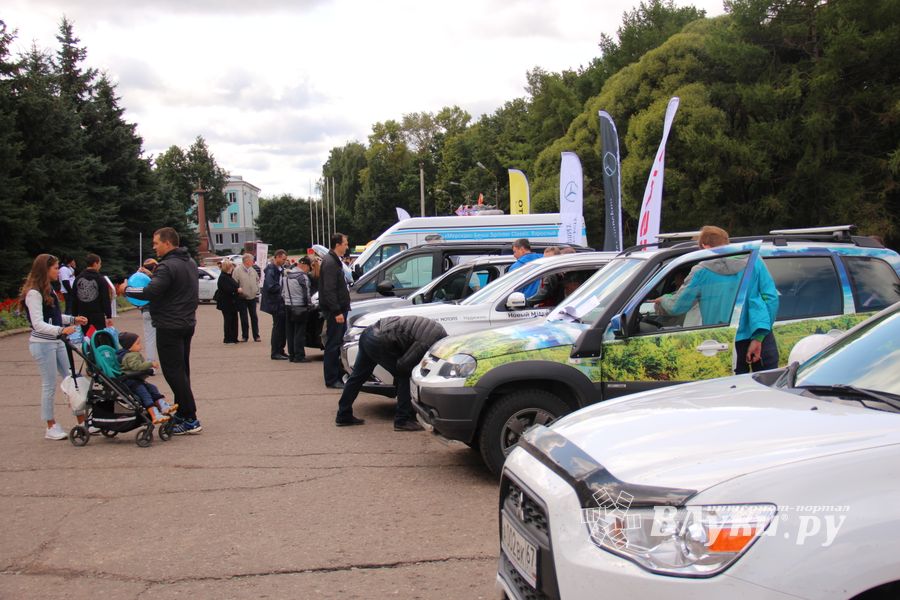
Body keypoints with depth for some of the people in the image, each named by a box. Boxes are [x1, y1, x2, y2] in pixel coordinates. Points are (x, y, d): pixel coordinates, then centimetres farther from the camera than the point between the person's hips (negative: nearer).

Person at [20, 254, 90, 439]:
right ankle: (51, 428, 11)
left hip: (56, 343, 9)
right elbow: (38, 324, -21)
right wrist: (61, 330, -32)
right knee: (49, 386, -1)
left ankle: (82, 422, 13)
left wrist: (73, 319, 10)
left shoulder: (48, 289, 13)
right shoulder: (33, 293, -15)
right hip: (43, 344, -9)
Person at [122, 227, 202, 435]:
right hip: (187, 323, 10)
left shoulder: (168, 266, -18)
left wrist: (127, 290, -10)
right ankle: (182, 414, 23)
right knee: (182, 370, 16)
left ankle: (190, 419, -6)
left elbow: (151, 292, -26)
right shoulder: (190, 263, 13)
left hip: (169, 326, -10)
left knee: (174, 372, -6)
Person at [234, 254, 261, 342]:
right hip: (242, 298, -4)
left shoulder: (253, 270, 8)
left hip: (252, 297, 4)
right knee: (244, 318, 2)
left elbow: (257, 280, 21)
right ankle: (245, 336, 12)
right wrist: (239, 291, -14)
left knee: (254, 317, 7)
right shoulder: (237, 271, -10)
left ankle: (256, 336, 13)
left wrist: (257, 289, 10)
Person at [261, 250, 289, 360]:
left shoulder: (280, 269, 14)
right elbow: (271, 287, -22)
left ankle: (280, 351, 18)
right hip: (275, 303, -9)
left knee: (282, 327, 11)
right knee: (278, 327, -5)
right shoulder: (271, 270, -14)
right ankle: (275, 353, 2)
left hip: (281, 302, 9)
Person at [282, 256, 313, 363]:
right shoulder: (302, 276, -14)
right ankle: (299, 356, -4)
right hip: (299, 307, -8)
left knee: (290, 332, 11)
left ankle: (292, 354, 16)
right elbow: (306, 294, -14)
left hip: (288, 306, 8)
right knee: (299, 333, -4)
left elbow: (283, 292, 17)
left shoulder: (287, 275, 11)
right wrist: (309, 305, -2)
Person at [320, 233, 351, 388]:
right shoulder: (330, 262, -15)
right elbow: (329, 290, -21)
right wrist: (337, 311, -23)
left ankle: (338, 375, 20)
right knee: (333, 345, -5)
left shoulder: (335, 261, 17)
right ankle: (331, 380, -1)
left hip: (339, 309, 10)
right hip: (334, 311, -10)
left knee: (338, 343, 13)